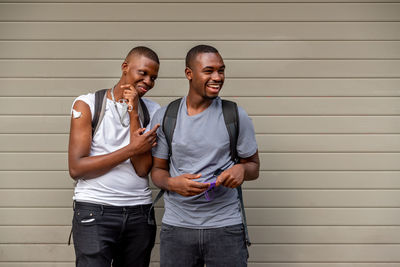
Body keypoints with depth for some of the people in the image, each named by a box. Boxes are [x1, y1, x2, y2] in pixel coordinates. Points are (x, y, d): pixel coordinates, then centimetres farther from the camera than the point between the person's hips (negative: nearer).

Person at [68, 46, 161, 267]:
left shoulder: (152, 111, 6)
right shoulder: (87, 104, -3)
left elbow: (143, 169, -7)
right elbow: (76, 168, -11)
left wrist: (134, 114, -11)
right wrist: (131, 149, -12)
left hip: (139, 213, 4)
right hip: (94, 210, -3)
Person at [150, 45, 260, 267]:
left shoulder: (236, 116, 0)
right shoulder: (164, 117, 2)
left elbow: (254, 167, 8)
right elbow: (157, 170, 7)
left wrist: (242, 169, -15)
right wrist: (172, 183, -15)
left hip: (226, 225, 0)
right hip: (177, 225, 1)